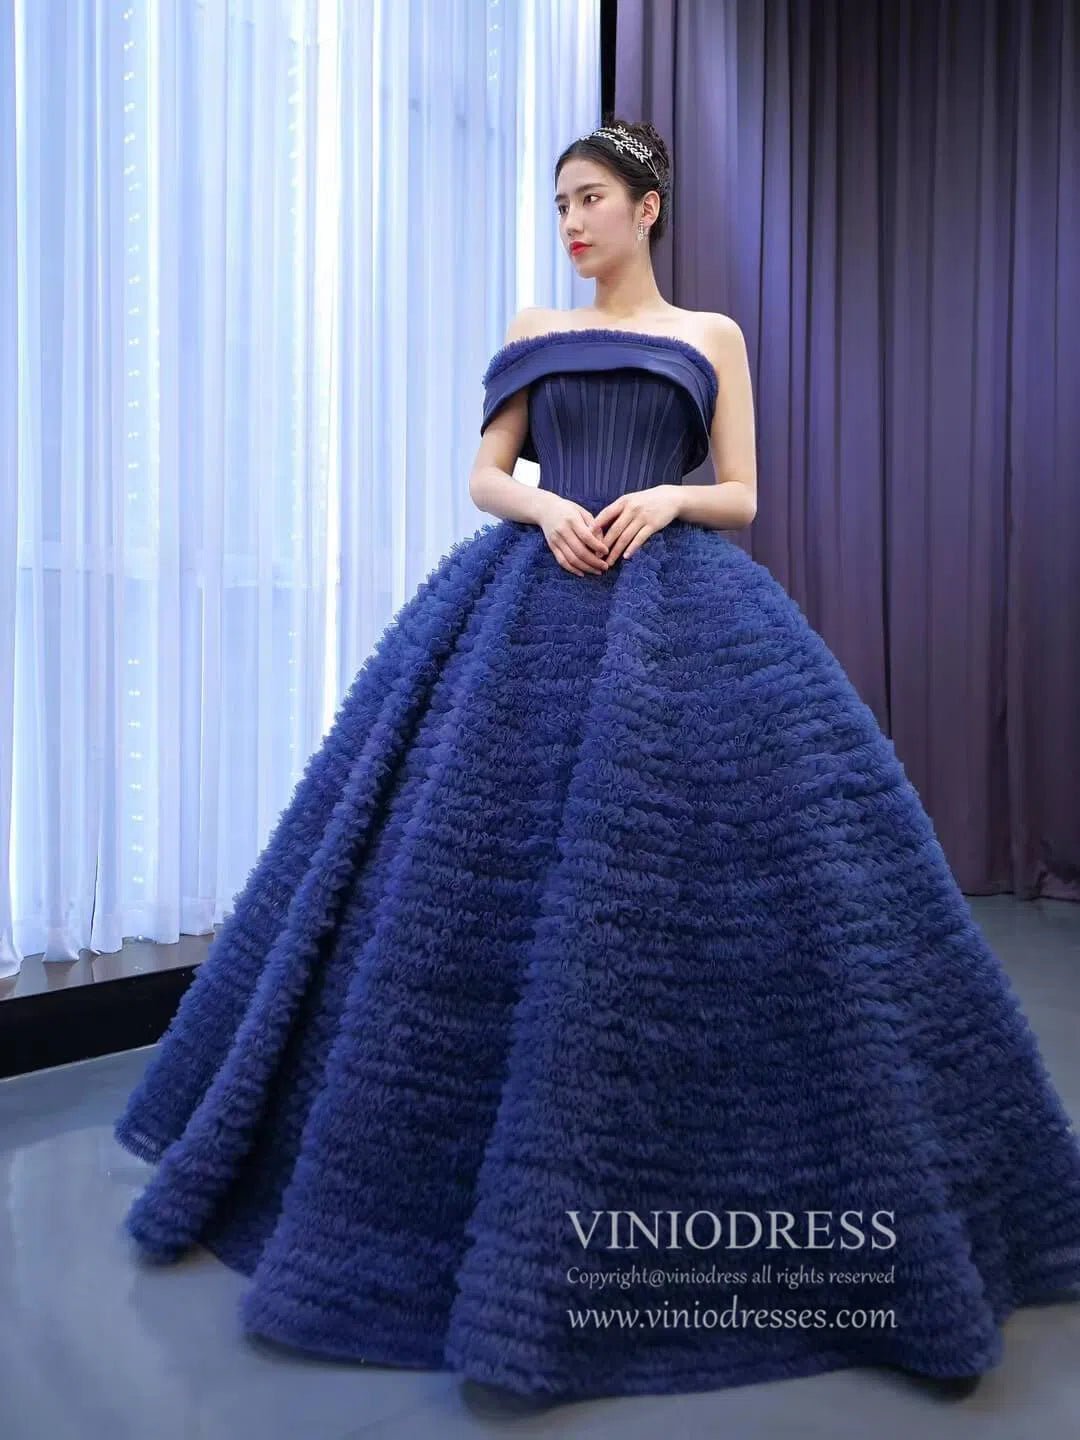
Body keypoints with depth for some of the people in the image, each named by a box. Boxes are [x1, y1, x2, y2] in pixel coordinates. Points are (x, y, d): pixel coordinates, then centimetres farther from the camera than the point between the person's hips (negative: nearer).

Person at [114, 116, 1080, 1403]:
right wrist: (541, 505, -10)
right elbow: (484, 473, 11)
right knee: (487, 869, -3)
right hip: (531, 607, 2)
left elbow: (742, 498, 9)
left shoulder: (712, 337, 13)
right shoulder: (532, 331, 17)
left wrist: (670, 496, -11)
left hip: (681, 614, -1)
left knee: (662, 879, -8)